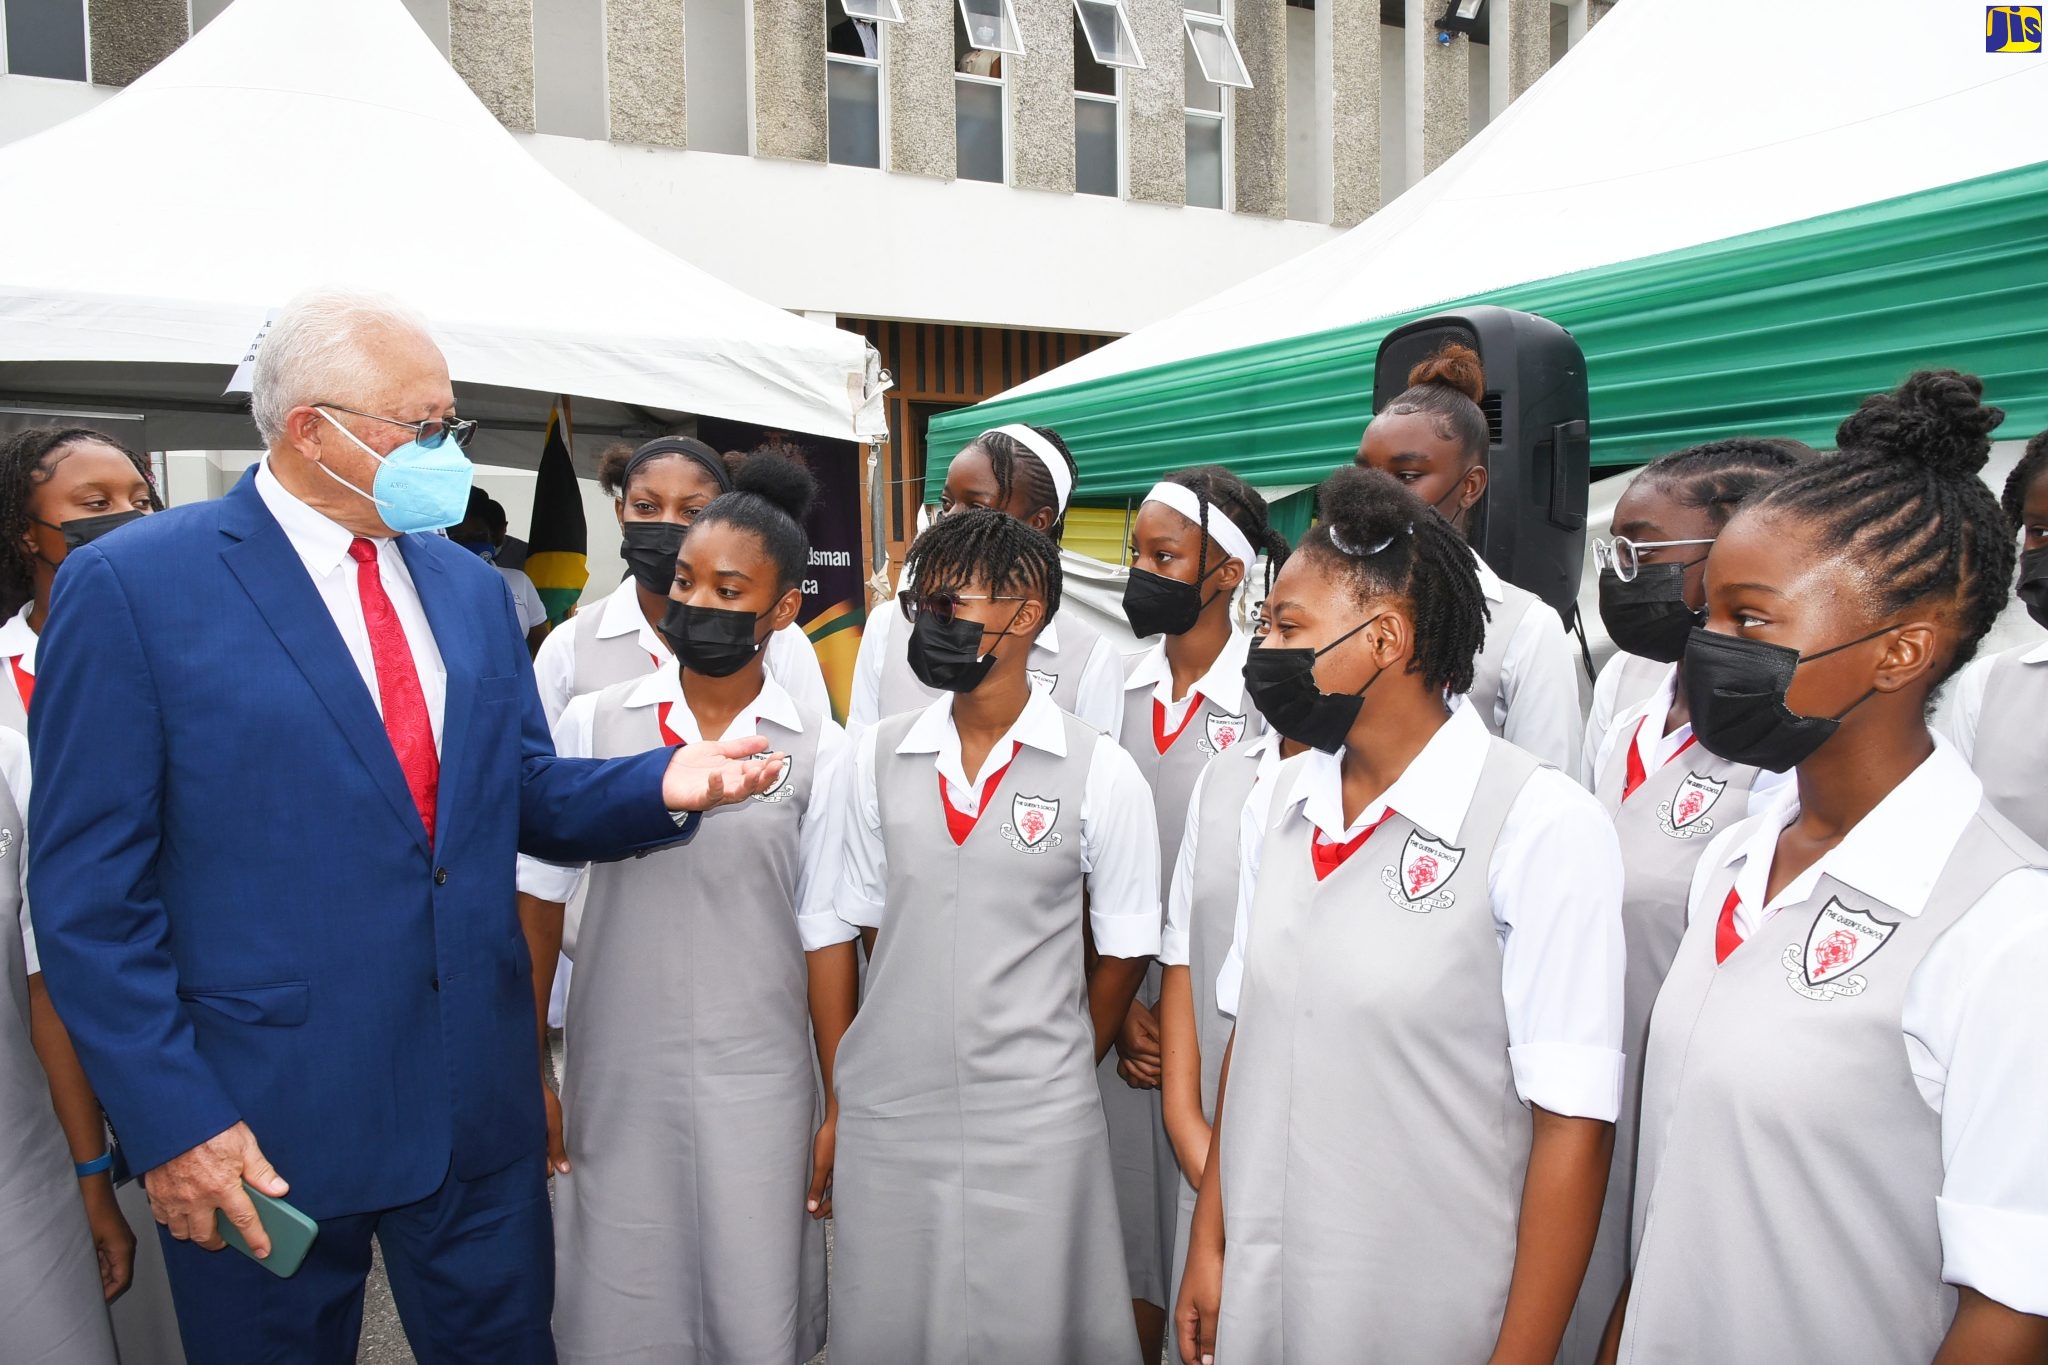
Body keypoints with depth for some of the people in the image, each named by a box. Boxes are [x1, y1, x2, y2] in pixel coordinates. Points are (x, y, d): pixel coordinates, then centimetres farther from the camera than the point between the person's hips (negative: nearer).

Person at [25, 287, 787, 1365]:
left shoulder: (471, 588, 8)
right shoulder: (131, 584, -9)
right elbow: (88, 888, -10)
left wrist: (661, 786, -9)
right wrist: (172, 1123, -14)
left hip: (477, 1104, 5)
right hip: (261, 1124, -4)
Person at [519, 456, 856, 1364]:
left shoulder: (817, 752, -6)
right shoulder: (592, 726, -3)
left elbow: (826, 937, -2)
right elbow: (537, 904, 3)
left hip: (758, 1088, -1)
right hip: (616, 1082, 1)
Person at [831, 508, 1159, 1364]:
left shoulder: (1102, 772, -8)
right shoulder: (877, 757, 1)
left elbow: (1124, 949, 2)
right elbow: (870, 924, 10)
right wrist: (911, 1045, 12)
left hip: (1034, 1124, -3)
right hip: (887, 1109, 3)